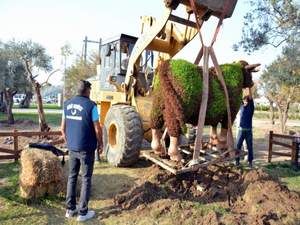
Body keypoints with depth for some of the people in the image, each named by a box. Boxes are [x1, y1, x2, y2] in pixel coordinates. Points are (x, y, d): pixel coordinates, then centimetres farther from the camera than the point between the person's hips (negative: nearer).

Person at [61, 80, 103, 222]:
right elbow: (97, 129, -13)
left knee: (72, 177, 17)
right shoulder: (91, 105, -14)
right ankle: (83, 212, 14)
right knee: (86, 179, 6)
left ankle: (70, 209, 26)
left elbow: (63, 128, 8)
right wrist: (100, 144, 2)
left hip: (72, 148, 6)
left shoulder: (67, 104, 3)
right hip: (86, 148, -5)